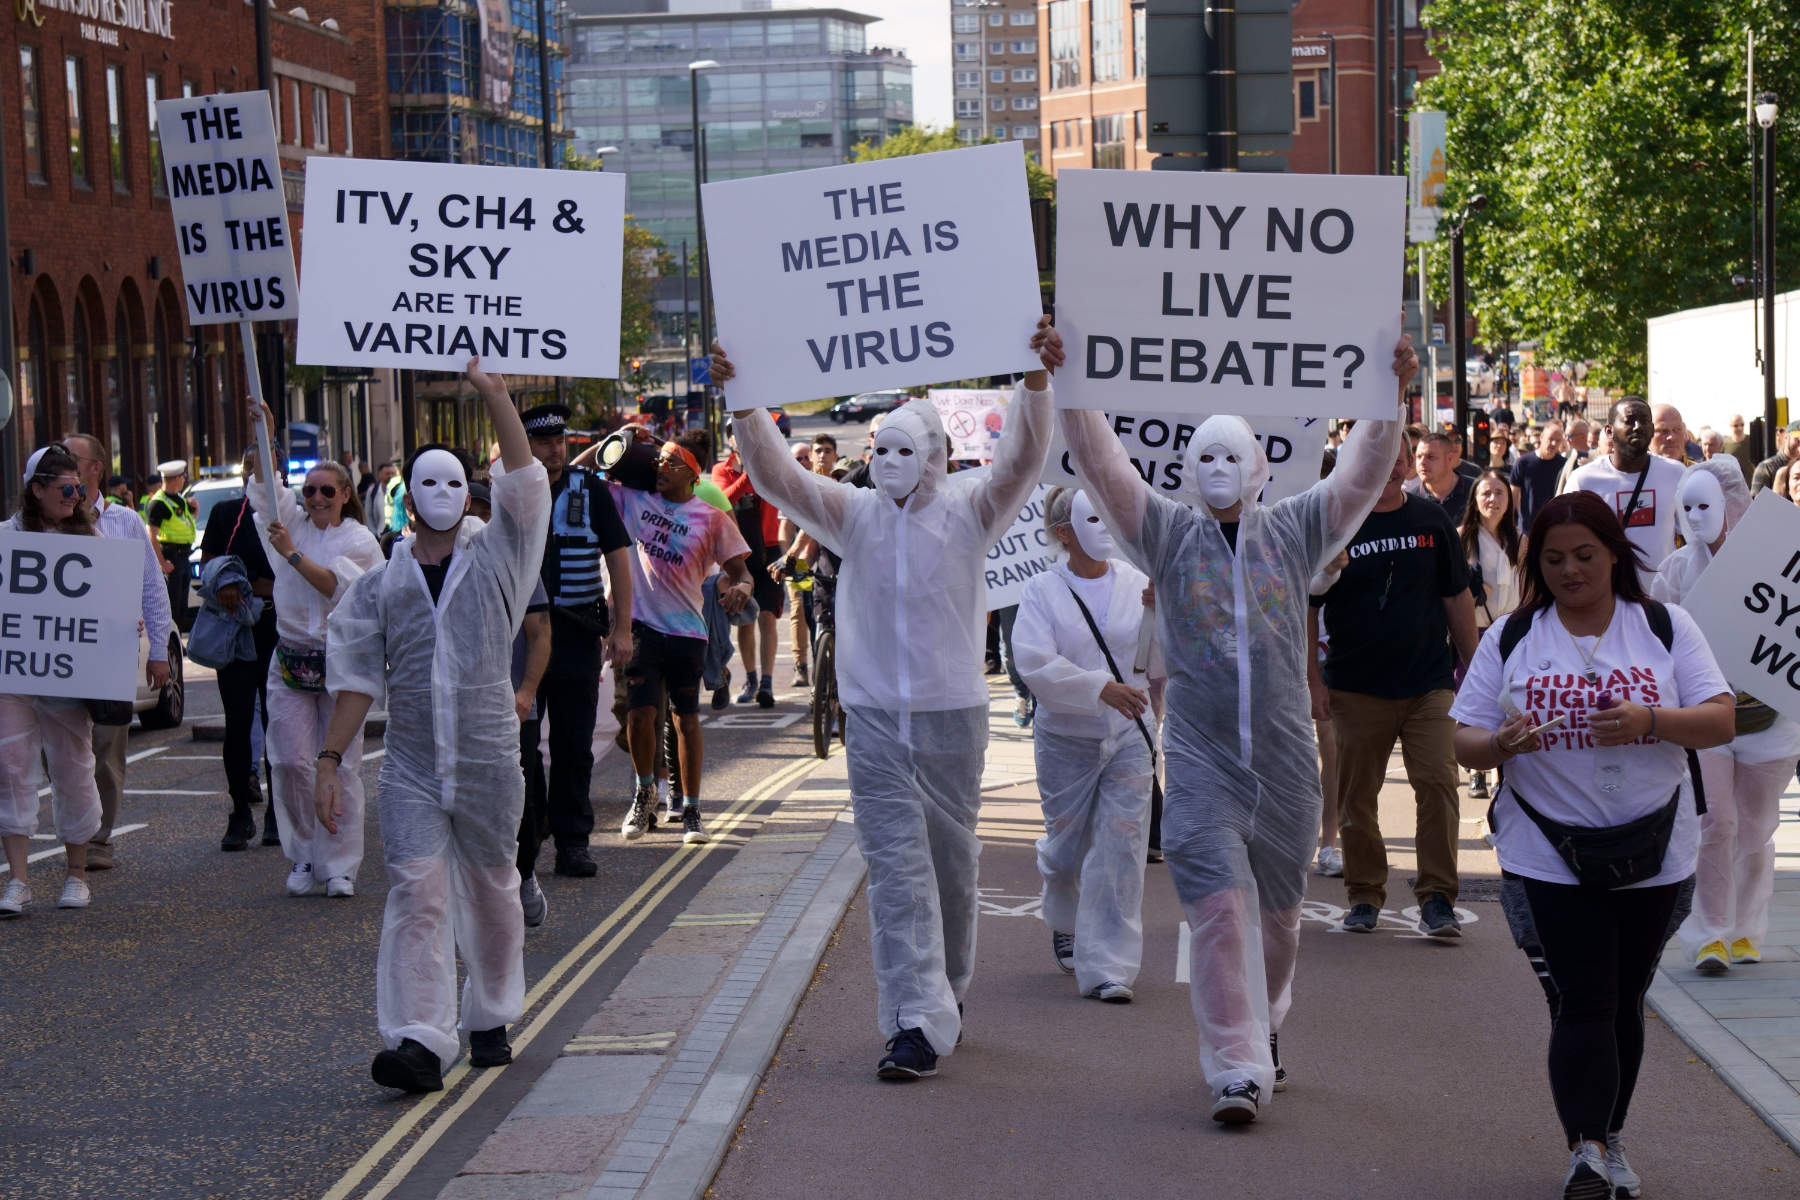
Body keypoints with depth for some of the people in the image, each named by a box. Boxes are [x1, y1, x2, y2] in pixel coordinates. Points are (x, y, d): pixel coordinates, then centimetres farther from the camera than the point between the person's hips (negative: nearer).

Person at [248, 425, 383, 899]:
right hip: (291, 659, 2)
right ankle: (304, 856, 11)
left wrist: (292, 553, -21)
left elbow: (336, 585, -16)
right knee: (291, 762, -4)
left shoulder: (361, 541, 0)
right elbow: (265, 485, -3)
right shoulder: (293, 523, 9)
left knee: (340, 766, -2)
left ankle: (340, 865, 5)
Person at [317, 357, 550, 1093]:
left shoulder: (497, 557, 6)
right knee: (416, 896, -11)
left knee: (491, 893, 12)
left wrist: (492, 393, -10)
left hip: (489, 762, 0)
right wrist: (329, 761, 1)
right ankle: (418, 1042, -17)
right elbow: (357, 679, 8)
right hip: (411, 769, 0)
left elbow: (526, 481, -6)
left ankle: (491, 1019, 29)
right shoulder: (380, 585, 8)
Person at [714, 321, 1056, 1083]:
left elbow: (1021, 462, -13)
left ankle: (947, 997, 30)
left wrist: (1036, 381, -28)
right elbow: (775, 476, -3)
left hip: (952, 713, 0)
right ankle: (918, 1022, -11)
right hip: (874, 715, 0)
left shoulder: (967, 512, 1)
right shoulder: (854, 515, 5)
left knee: (951, 860, 11)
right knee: (896, 865, -7)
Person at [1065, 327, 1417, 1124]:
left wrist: (1391, 394, -14)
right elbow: (1101, 464, -5)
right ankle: (1237, 1068, -9)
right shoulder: (1167, 534, 4)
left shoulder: (1295, 532, 7)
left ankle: (1264, 1030, 36)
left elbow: (1364, 473, -1)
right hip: (1200, 757, -2)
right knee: (1220, 907, -11)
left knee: (1277, 910, 13)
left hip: (1285, 756, 2)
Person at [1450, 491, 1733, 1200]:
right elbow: (1463, 742, 2)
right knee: (1581, 1005, -10)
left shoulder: (1666, 628, 3)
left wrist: (1649, 722, -22)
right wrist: (1502, 744, -22)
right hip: (1548, 860, -1)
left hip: (1654, 858, 1)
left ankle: (1608, 1139, 24)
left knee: (1623, 1003, 11)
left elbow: (1720, 721, -3)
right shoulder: (1510, 639, 4)